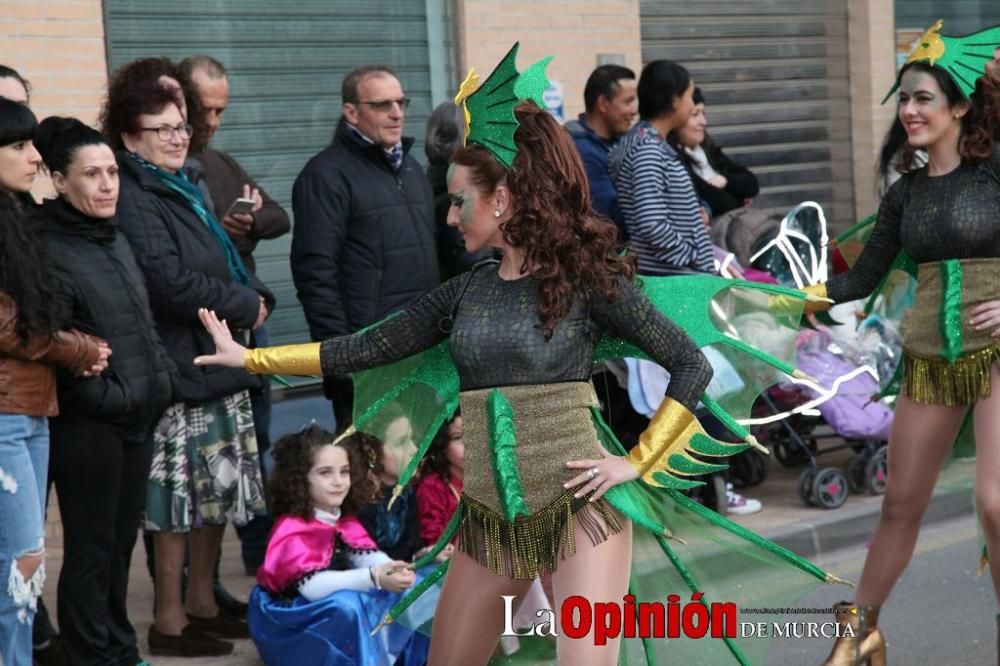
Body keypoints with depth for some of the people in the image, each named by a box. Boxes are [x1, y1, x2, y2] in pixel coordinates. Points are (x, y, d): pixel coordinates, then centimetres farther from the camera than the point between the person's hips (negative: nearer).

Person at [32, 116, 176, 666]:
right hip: (86, 424, -8)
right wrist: (107, 398, -15)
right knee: (90, 548, 1)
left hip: (139, 417, 8)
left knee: (121, 541, 15)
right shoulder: (47, 250, -13)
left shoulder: (115, 239, 14)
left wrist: (161, 378, 9)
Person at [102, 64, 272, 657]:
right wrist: (245, 307, -12)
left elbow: (228, 262, 21)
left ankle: (203, 601, 25)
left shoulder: (184, 191, 17)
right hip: (178, 368, -10)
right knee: (179, 498, -4)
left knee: (218, 490, 14)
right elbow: (171, 284, -23)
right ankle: (170, 619, 5)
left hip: (218, 362, 10)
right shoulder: (132, 200, -14)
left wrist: (256, 296, 0)